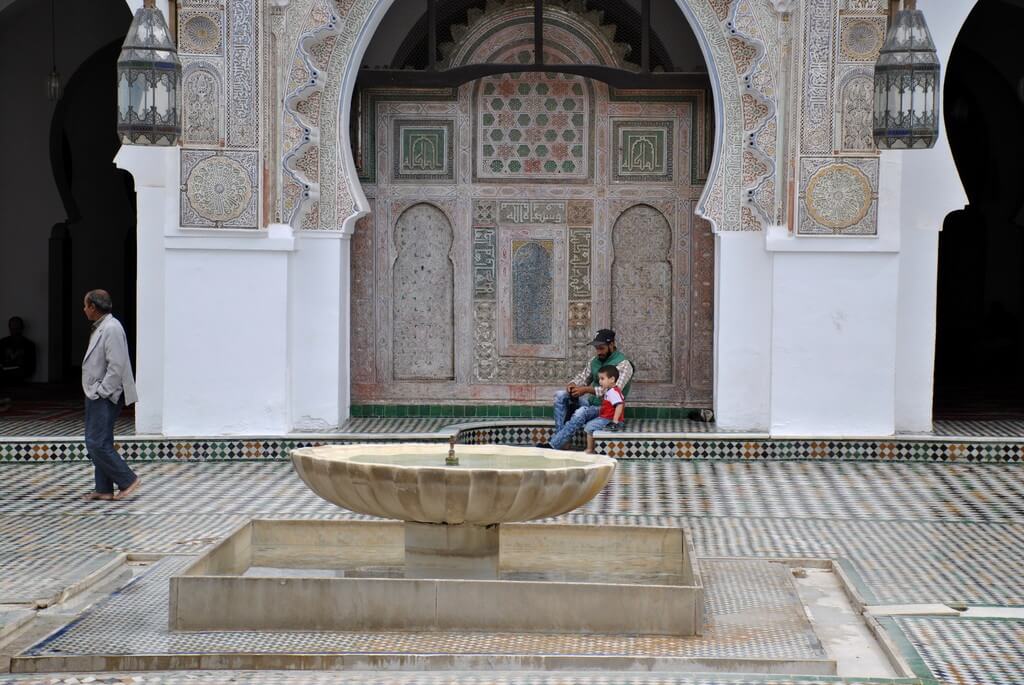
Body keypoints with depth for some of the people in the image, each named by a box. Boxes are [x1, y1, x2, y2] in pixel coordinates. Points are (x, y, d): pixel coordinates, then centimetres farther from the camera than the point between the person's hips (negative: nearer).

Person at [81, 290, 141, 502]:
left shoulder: (112, 329, -17)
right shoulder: (100, 328, 15)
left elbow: (116, 366, -23)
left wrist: (102, 392, -19)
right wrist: (93, 392, 14)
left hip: (105, 397, -10)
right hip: (96, 396, 10)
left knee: (97, 443, -11)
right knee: (96, 444, 11)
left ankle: (128, 481, -3)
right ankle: (103, 490, 15)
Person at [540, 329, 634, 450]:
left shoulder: (623, 364, -14)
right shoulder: (594, 361, 10)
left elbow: (615, 390, -26)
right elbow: (582, 377, 18)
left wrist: (587, 389, -29)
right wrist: (573, 384, -9)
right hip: (591, 401, 8)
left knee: (581, 413, -35)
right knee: (560, 395, -9)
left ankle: (552, 445, -36)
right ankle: (559, 435, -20)